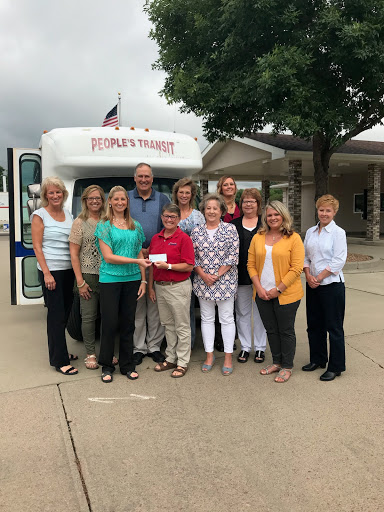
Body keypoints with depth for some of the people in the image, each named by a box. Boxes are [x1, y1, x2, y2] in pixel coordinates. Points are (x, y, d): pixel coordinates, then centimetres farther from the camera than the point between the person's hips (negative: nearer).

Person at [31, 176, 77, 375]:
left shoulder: (68, 214, 12)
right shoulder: (40, 215, -4)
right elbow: (37, 246, -8)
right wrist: (46, 273, -15)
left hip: (68, 269, 6)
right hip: (51, 271, -6)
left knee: (65, 311, 13)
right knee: (56, 315, -3)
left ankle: (58, 350, 29)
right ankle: (59, 361, 5)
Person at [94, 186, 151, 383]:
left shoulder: (135, 226, 10)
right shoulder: (104, 225, -2)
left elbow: (140, 254, 12)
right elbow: (108, 256, -11)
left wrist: (143, 280, 5)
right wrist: (136, 261, -16)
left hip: (132, 279, 3)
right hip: (110, 279, -3)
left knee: (128, 323, 10)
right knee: (109, 323, 2)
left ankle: (127, 365, 22)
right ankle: (106, 366, 18)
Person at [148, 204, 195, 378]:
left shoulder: (184, 238, -9)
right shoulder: (156, 238, 10)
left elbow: (189, 266, -13)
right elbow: (152, 265, 13)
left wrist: (168, 266, -21)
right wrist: (150, 286, 9)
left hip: (178, 287, -6)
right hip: (160, 287, 6)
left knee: (182, 326, 4)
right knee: (167, 325, 16)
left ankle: (182, 363, 14)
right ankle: (170, 359, 28)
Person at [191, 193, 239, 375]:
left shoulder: (230, 229, -2)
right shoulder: (196, 231, 6)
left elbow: (233, 256, -7)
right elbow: (192, 257, 5)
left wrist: (217, 275, -11)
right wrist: (203, 275, -8)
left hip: (225, 281, -3)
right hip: (203, 281, 3)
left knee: (226, 318, 3)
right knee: (206, 318, 10)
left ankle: (228, 357, 13)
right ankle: (209, 355, 21)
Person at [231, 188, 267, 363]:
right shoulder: (233, 225, 7)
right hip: (240, 275, 2)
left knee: (260, 312, 8)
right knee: (242, 312, 9)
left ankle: (260, 348, 21)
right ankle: (245, 347, 23)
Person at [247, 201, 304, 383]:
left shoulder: (293, 238, -6)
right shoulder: (258, 238, 8)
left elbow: (296, 268, -11)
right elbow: (251, 265, 7)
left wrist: (278, 289, -15)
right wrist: (259, 287, -6)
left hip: (286, 294, -4)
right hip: (263, 294, 4)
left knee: (286, 331, 7)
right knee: (271, 330, 15)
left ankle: (287, 367, 23)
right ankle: (277, 361, 33)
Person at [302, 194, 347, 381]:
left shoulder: (338, 232, -7)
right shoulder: (310, 232, 9)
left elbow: (338, 261, -13)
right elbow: (305, 256, 10)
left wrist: (319, 277, -12)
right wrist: (308, 275, -6)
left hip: (332, 285, -6)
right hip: (312, 286, 6)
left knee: (334, 327, 2)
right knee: (314, 324, 15)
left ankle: (335, 366, 14)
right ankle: (317, 359, 31)